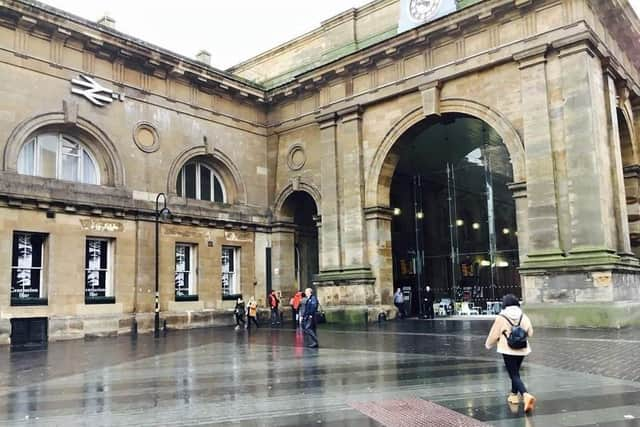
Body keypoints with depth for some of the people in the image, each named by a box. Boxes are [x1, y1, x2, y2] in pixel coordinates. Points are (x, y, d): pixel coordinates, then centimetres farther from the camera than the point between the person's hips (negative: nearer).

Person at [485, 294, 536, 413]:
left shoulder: (501, 318, -11)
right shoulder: (523, 316, -1)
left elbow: (494, 335, -3)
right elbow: (530, 333, 5)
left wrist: (488, 344, 16)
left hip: (508, 351, -5)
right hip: (522, 350, 5)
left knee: (514, 375, -4)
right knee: (515, 372, 24)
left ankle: (526, 395, -25)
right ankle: (514, 395, 36)